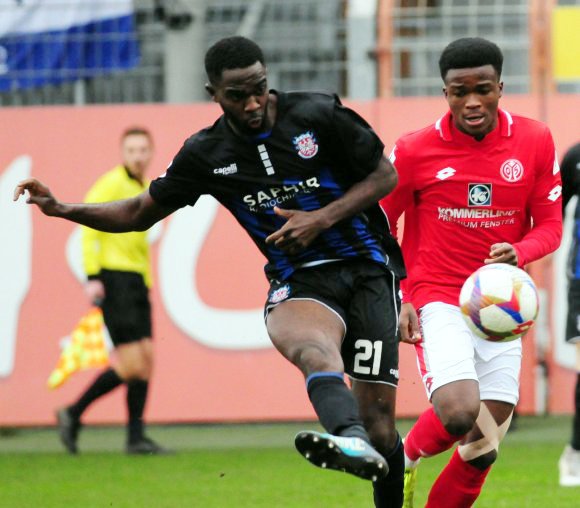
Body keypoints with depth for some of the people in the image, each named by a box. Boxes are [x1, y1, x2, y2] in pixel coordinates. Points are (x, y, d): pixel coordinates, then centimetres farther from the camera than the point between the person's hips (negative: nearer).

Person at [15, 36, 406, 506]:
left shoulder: (319, 114, -1)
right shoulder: (205, 153, 6)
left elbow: (386, 175, 5)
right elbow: (140, 213, 16)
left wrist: (322, 219, -8)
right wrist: (63, 209, 3)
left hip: (367, 268, 0)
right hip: (299, 281, 0)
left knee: (376, 413, -14)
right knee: (312, 346, -38)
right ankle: (353, 441, -69)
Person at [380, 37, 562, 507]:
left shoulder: (535, 142, -1)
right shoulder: (415, 151, -6)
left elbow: (550, 225, 4)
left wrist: (517, 253, -19)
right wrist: (395, 301, -8)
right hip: (437, 298, -3)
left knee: (481, 451, 3)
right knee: (460, 414, -26)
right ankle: (408, 455, 7)